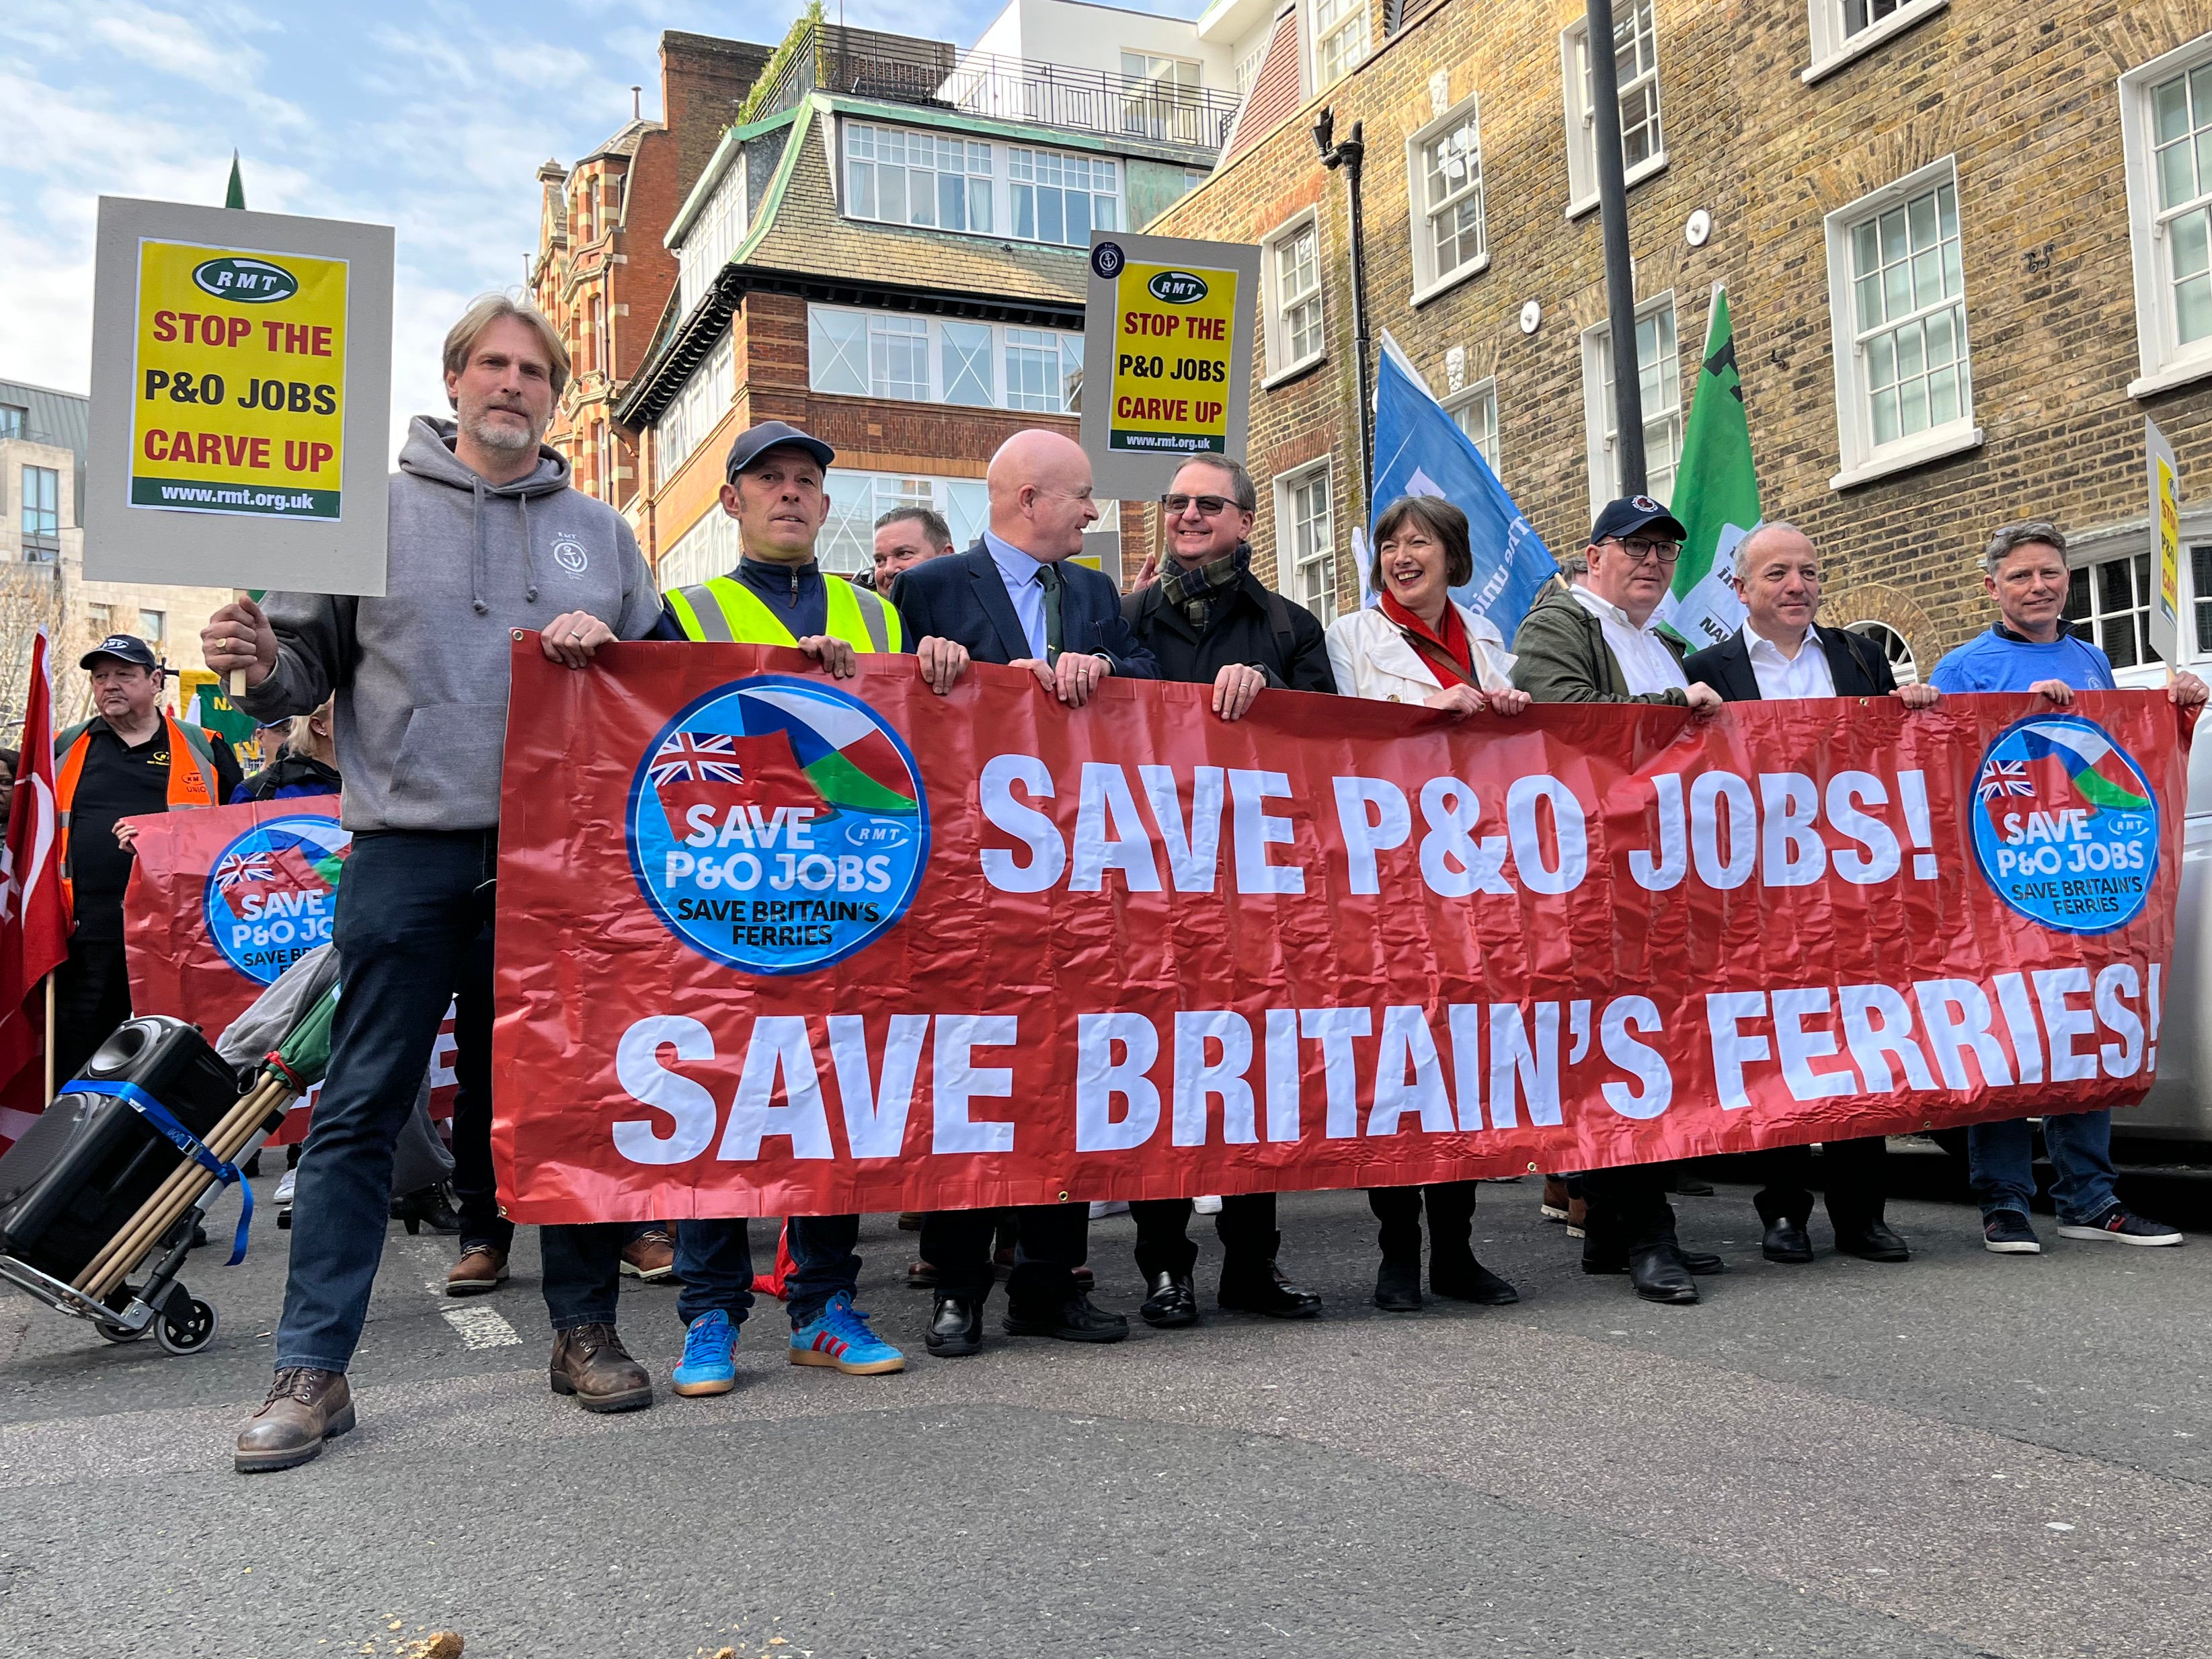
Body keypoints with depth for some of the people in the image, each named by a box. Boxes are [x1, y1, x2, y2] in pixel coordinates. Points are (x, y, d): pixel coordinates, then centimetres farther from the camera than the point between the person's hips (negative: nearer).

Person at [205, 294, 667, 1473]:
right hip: (409, 853, -2)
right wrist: (262, 664, -13)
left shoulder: (598, 531, 15)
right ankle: (313, 1370, 9)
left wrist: (608, 648, -4)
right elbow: (311, 668, 9)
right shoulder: (376, 513, 9)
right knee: (360, 1110, 0)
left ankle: (585, 1329, 21)